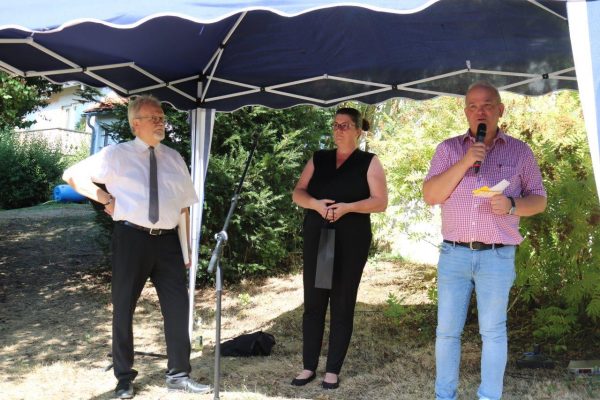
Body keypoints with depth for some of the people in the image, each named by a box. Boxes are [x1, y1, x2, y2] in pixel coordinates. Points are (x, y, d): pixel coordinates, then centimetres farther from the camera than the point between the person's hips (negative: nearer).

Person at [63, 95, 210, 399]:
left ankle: (178, 375, 21)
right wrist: (106, 199, -5)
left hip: (167, 239, 3)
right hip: (131, 237, -3)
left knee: (178, 307, 5)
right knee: (124, 308, 8)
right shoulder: (116, 155, -1)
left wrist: (187, 248, 8)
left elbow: (184, 206, 12)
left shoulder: (174, 158, 10)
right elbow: (72, 175, 4)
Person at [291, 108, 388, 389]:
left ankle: (333, 370, 12)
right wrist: (315, 203, -14)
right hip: (316, 239, 3)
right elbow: (297, 193, 7)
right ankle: (309, 366, 15)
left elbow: (380, 202, -6)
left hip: (351, 242, -3)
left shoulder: (369, 162, 3)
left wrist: (347, 207, -20)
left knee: (342, 304, 3)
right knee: (313, 302, 4)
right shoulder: (318, 158, 12)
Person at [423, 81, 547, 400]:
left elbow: (538, 199, 7)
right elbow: (430, 196, -4)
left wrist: (511, 205, -15)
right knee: (447, 330, 7)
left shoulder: (519, 151, 5)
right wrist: (464, 163, -15)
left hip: (497, 257, -1)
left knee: (492, 332, 4)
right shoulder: (448, 149, 6)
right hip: (453, 255, 1)